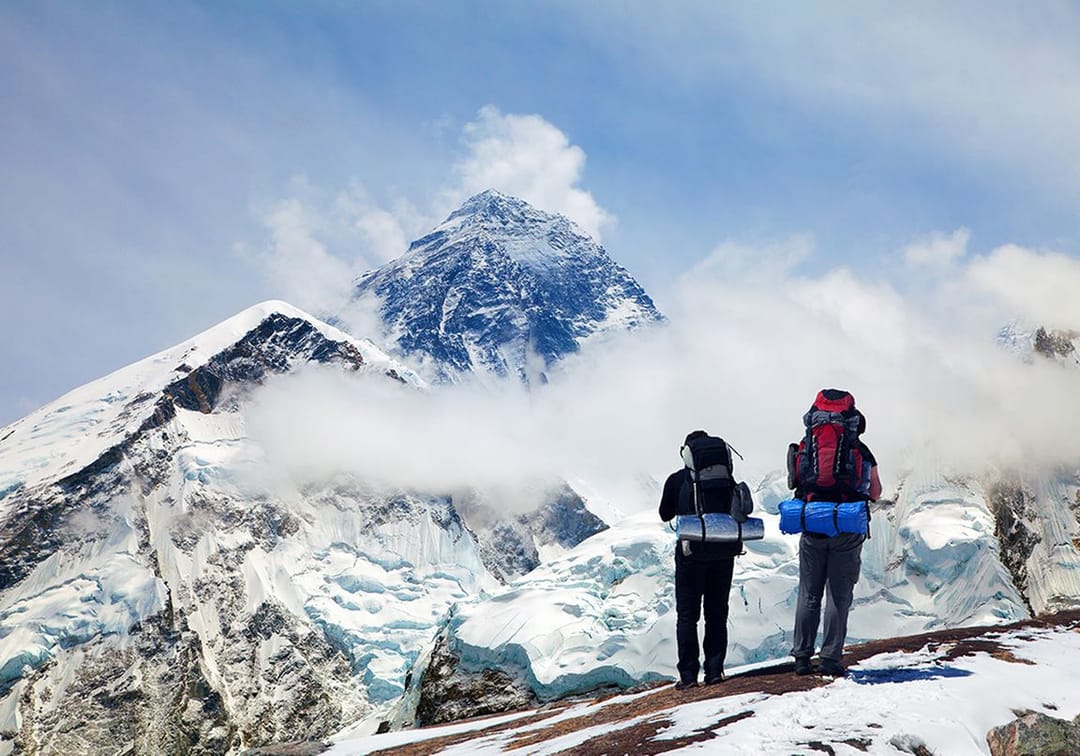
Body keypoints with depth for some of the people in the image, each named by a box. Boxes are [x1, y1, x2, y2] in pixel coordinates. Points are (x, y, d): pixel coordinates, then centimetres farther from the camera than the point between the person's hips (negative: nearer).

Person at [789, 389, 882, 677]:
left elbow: (797, 484, 13)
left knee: (809, 594, 9)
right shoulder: (862, 452, 2)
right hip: (847, 530, -2)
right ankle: (830, 658, -1)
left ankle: (802, 656, 8)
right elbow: (875, 494, 9)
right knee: (839, 596, 2)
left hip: (812, 527, 2)